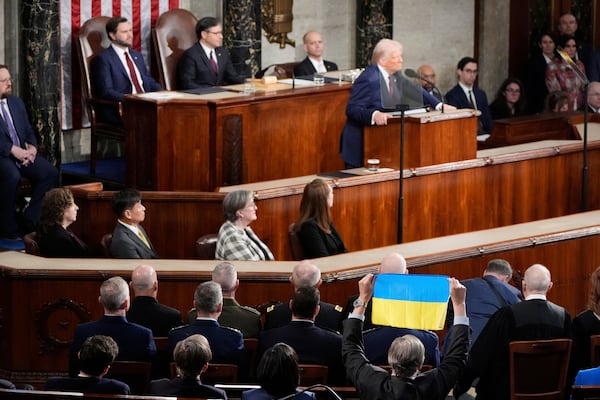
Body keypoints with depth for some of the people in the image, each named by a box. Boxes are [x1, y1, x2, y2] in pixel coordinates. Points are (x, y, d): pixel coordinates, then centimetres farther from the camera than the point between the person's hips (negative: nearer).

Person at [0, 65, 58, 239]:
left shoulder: (17, 103, 19)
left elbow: (29, 132, 20)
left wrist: (32, 147, -1)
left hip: (22, 152, 7)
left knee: (51, 172, -17)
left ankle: (30, 220, -9)